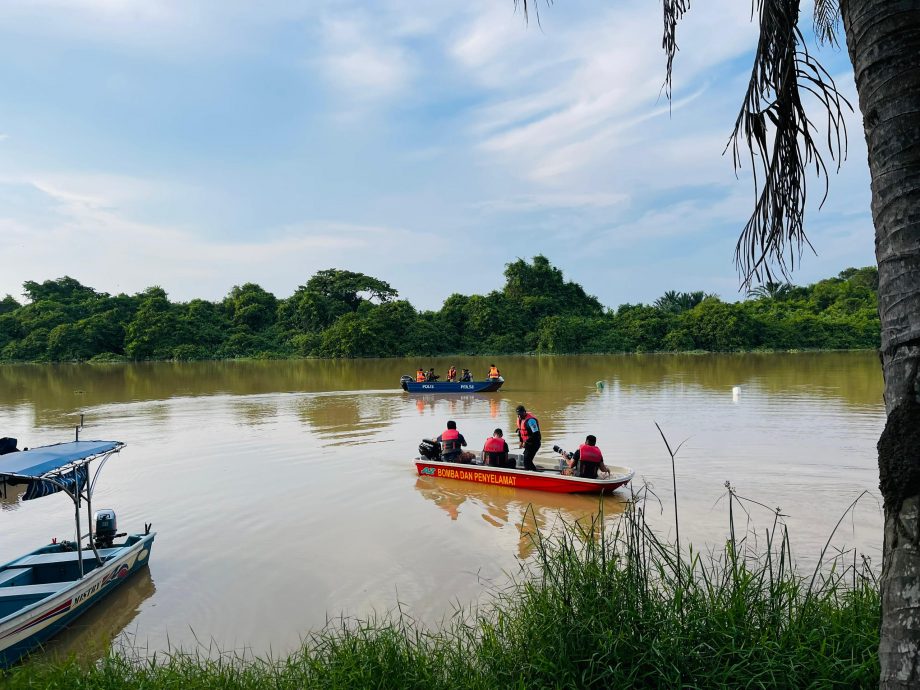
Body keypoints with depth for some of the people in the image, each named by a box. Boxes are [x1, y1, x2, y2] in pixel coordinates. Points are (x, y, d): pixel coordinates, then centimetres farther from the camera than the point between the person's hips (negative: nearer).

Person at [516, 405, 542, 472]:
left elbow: (536, 434, -25)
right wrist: (521, 441, 10)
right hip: (527, 443, 9)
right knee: (526, 459, 11)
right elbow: (520, 430, 20)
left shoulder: (530, 420, -23)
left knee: (527, 460, -14)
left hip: (534, 444, -9)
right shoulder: (520, 419, 6)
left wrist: (526, 442, -22)